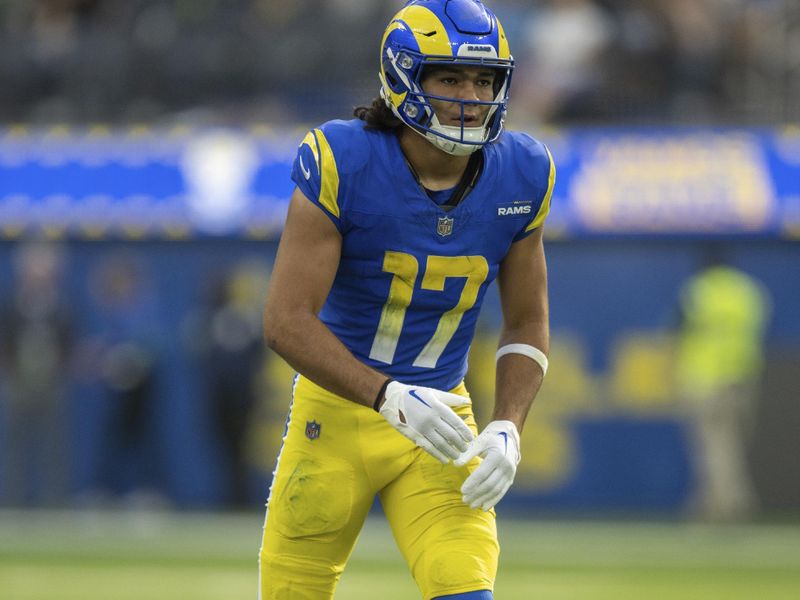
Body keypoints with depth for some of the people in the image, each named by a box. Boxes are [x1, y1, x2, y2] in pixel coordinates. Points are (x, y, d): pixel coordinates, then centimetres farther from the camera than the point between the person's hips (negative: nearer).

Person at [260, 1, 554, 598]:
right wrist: (391, 398, -30)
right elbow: (286, 321, -19)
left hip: (440, 417, 2)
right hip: (337, 409, -2)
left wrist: (507, 430, -9)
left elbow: (528, 324, 7)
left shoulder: (520, 177, -5)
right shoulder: (341, 163, -18)